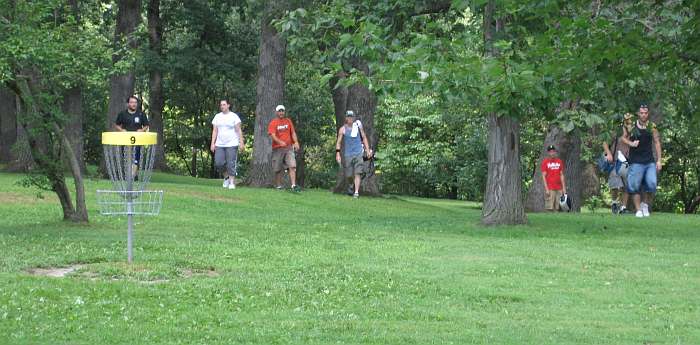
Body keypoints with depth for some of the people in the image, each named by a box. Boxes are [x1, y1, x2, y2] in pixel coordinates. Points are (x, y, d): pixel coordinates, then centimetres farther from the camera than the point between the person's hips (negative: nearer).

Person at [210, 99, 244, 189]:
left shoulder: (234, 116, 0)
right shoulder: (217, 116, 12)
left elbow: (239, 130, -2)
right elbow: (214, 131, 11)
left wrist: (241, 143, -8)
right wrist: (213, 143, 3)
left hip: (232, 145, -4)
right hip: (219, 145, 4)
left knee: (231, 164, -8)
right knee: (219, 163, -4)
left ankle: (232, 182, -2)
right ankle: (226, 177, 20)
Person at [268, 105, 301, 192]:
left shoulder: (288, 121, 13)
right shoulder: (273, 123, 0)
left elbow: (293, 132, 13)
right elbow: (272, 135, -12)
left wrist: (296, 142, -4)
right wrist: (280, 142, -29)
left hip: (288, 147, 2)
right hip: (277, 148, -2)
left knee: (292, 166, -12)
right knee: (278, 169, 4)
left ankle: (293, 185, -19)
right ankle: (278, 186, 16)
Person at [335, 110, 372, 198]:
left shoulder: (358, 126, 5)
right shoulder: (342, 129, 0)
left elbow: (364, 137, 15)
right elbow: (338, 142, 0)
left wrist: (368, 150, 10)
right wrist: (337, 154, -10)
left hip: (358, 153, 0)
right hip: (348, 154, 0)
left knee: (357, 173, -12)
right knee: (348, 175, 5)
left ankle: (356, 192, -15)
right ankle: (352, 185, 36)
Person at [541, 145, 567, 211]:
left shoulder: (559, 161, 13)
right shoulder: (545, 162, -1)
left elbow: (561, 175, 15)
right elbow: (544, 176, -4)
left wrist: (564, 188, 9)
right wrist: (546, 189, -12)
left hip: (559, 188, 5)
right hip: (550, 189, -5)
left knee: (558, 208, 3)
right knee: (550, 209, -8)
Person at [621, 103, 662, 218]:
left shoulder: (652, 127, 3)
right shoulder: (631, 126, 0)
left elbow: (657, 143, 8)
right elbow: (623, 137, 14)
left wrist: (659, 160, 5)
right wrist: (631, 143, -7)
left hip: (650, 162, 1)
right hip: (636, 162, -1)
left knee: (651, 185, -12)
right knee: (635, 186, -6)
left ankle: (645, 204, 11)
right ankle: (638, 209, 5)